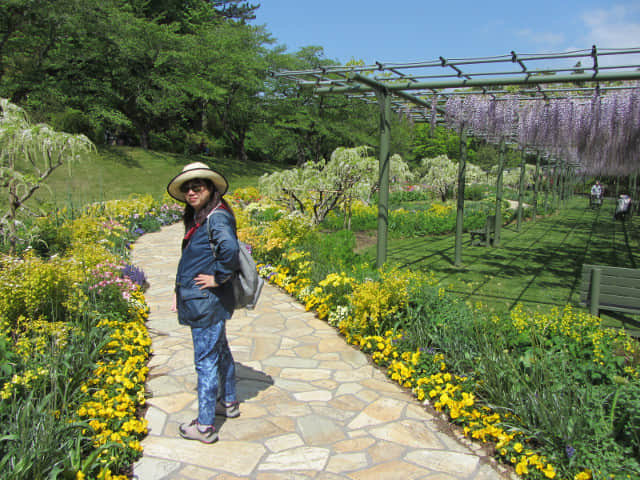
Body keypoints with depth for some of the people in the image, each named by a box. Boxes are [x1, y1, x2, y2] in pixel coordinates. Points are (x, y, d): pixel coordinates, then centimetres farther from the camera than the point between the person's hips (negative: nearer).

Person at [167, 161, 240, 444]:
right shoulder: (198, 218, 11)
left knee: (206, 360, 0)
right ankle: (228, 403, 41)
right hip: (207, 303, 10)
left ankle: (204, 427, 13)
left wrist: (219, 278, -25)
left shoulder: (216, 217, -19)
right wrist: (181, 292, 15)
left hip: (206, 303, -10)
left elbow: (230, 247, -39)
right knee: (220, 351, 22)